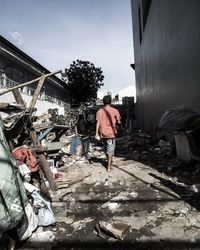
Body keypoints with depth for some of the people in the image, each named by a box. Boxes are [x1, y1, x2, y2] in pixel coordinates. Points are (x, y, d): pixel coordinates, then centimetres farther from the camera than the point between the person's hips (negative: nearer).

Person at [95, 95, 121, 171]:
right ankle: (109, 166, 3)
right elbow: (119, 122, -3)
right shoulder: (114, 111, -5)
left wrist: (97, 133, -4)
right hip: (111, 133, -3)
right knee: (110, 149, 4)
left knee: (106, 148, 20)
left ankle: (109, 161, 38)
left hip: (102, 133, 3)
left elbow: (98, 123, -5)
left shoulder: (99, 111, 0)